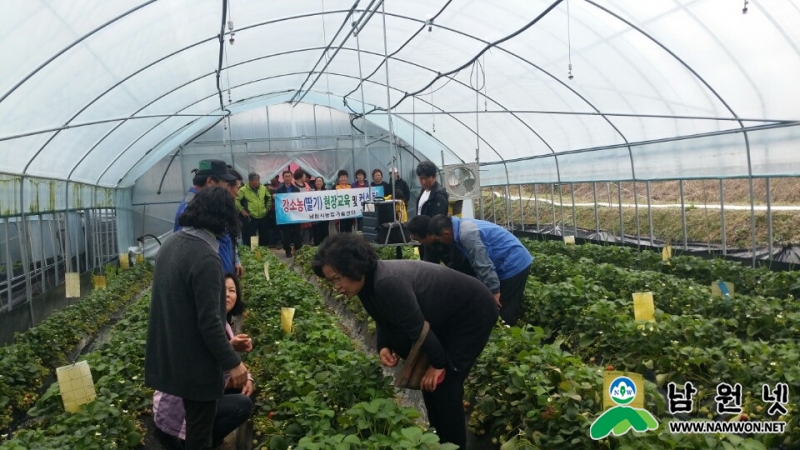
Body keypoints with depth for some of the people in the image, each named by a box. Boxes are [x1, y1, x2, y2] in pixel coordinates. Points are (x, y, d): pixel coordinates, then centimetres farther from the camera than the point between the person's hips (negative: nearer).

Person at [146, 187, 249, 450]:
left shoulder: (170, 244, 3)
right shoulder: (205, 257, -26)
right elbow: (209, 321, -26)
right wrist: (232, 362, -17)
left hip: (170, 354, 9)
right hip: (195, 361, -9)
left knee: (193, 421, 24)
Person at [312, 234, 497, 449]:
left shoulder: (388, 283, -35)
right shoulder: (367, 284, -6)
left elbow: (418, 328, -28)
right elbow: (385, 320, 7)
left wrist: (438, 363, -16)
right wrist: (384, 347, -11)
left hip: (473, 312, -9)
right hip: (448, 316, 9)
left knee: (444, 383, -9)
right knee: (427, 380, 11)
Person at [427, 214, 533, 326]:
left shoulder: (467, 234, -25)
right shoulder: (464, 225, 8)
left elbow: (484, 265, -25)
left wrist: (494, 291, -17)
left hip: (513, 266, -10)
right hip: (517, 262, 10)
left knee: (506, 313, -1)